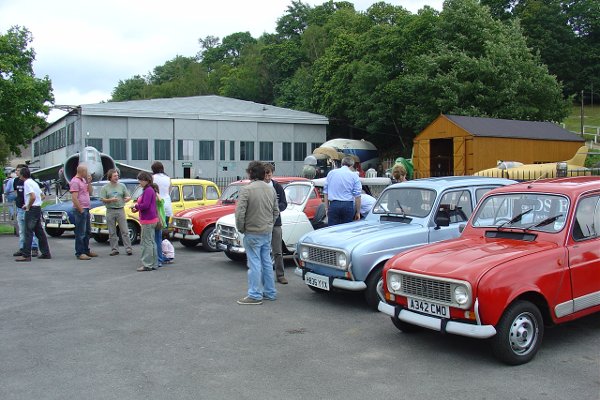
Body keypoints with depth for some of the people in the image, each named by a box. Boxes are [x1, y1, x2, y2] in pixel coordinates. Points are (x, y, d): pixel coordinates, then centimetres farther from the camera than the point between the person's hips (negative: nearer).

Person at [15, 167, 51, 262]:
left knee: (28, 232, -7)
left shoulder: (27, 183, -12)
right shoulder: (33, 182, 16)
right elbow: (41, 195, 22)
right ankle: (46, 253, 14)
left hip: (32, 210, -9)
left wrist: (28, 207, -11)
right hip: (38, 208, 9)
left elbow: (33, 197, -24)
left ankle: (26, 255, -8)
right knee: (39, 232, 12)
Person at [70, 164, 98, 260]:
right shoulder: (75, 181, -14)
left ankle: (86, 250, 26)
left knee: (87, 231, 16)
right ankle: (79, 253, 0)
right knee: (80, 233, -5)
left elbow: (90, 191, 17)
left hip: (86, 209, 10)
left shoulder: (83, 180, 14)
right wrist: (81, 210, -18)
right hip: (80, 210, -10)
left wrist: (89, 182, 4)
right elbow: (74, 198, -19)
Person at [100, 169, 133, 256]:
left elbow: (128, 196, 6)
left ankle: (128, 249, -1)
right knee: (112, 232, 5)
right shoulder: (105, 188, 4)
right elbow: (102, 199, -2)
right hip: (110, 211, 0)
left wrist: (127, 198, -18)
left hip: (120, 210, 0)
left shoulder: (122, 186, 7)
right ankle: (114, 250, 11)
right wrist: (111, 200, -19)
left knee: (125, 231, -2)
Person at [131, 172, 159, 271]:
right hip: (152, 219, 10)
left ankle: (147, 264, -1)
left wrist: (136, 206, -6)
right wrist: (137, 208, 7)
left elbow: (145, 205, -23)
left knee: (147, 243, -5)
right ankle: (154, 263, 19)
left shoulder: (148, 190, -16)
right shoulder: (151, 190, 15)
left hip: (148, 220, -10)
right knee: (151, 242, 13)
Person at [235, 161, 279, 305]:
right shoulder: (271, 189, 7)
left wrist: (241, 228, -4)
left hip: (253, 233, -7)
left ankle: (255, 295, 3)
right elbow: (276, 211, 12)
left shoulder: (246, 189, -15)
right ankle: (270, 292, 22)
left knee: (254, 263, -2)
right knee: (266, 262, 14)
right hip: (268, 232, 7)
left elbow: (240, 212, -18)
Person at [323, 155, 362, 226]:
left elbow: (325, 192, 10)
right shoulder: (354, 176, 3)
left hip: (333, 205, 1)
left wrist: (327, 208, 15)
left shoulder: (331, 173, 10)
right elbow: (357, 196, -1)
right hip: (348, 205, -1)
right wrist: (358, 212, 5)